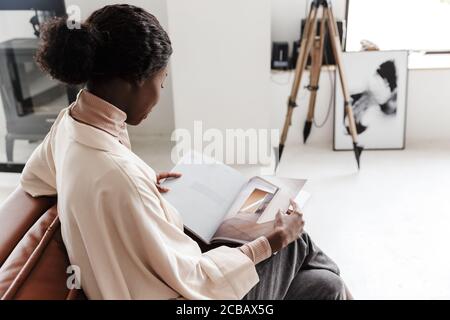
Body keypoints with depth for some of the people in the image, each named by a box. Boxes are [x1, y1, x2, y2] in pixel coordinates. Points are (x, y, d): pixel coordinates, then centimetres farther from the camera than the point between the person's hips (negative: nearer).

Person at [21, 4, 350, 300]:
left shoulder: (73, 120, -8)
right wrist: (274, 240, -12)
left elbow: (33, 177, 15)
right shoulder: (117, 173, -36)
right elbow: (190, 280, -26)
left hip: (162, 268, 8)